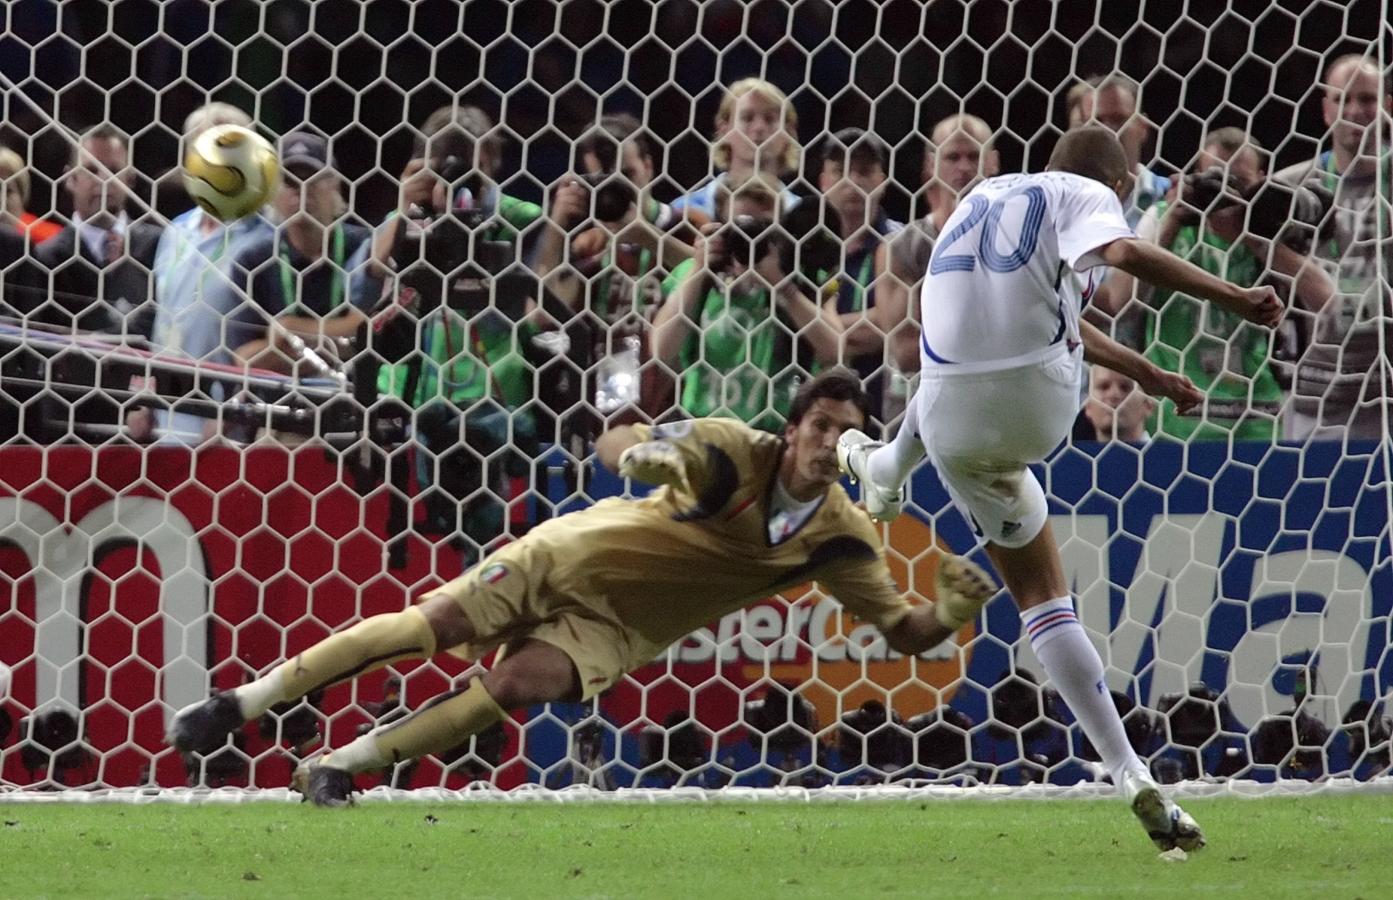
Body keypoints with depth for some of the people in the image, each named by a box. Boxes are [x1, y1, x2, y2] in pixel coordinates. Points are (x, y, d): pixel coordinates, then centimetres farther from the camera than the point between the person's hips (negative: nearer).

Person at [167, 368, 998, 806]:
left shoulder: (840, 540, -12)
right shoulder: (736, 453, -20)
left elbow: (905, 631, -7)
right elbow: (611, 445, -15)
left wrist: (952, 611, -30)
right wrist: (642, 451, -40)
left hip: (617, 632, 2)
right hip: (576, 555, -2)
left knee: (517, 686, -25)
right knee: (431, 627, -12)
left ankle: (341, 767, -14)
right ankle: (241, 705, 3)